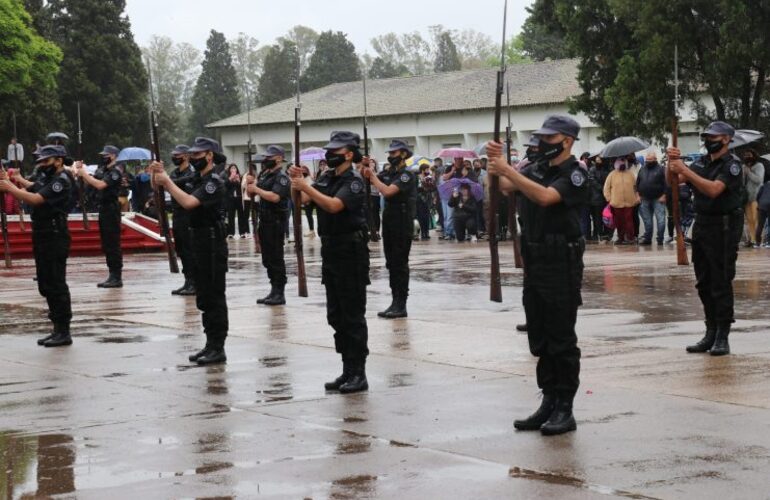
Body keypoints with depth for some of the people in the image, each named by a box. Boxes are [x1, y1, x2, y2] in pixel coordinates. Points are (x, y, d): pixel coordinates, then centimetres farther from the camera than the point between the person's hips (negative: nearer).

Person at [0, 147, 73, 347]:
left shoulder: (61, 181, -13)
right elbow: (30, 191, 12)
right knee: (45, 285, 12)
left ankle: (64, 332, -5)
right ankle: (58, 328, 19)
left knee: (56, 285, -8)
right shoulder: (45, 179, 17)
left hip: (55, 239, -10)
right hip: (42, 238, 10)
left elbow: (36, 199, -23)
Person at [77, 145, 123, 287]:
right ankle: (112, 276, 17)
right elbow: (89, 182, 15)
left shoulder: (115, 172, -13)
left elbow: (100, 185, -23)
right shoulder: (102, 170, 13)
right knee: (106, 244, 11)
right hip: (103, 209, 9)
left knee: (113, 244, -8)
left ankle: (117, 278, -7)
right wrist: (82, 171, 2)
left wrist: (84, 174, -16)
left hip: (111, 210, -9)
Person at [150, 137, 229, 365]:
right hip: (200, 244, 9)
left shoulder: (214, 182, -15)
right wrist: (159, 176, 0)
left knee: (215, 297, -6)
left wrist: (166, 180, -19)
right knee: (204, 297, 12)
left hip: (213, 245, -9)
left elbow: (188, 202, -27)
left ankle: (218, 348, -3)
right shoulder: (199, 180, 13)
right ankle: (211, 344, 18)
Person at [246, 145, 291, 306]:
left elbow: (275, 197, -27)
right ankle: (274, 291, 18)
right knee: (267, 258, 11)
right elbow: (251, 193, 20)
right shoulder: (264, 175, 14)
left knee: (276, 258, -6)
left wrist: (256, 189, -19)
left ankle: (280, 294, -3)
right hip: (265, 221, 9)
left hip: (276, 222, -9)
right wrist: (250, 184, 0)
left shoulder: (281, 177, -12)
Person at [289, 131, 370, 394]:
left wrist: (306, 187, -29)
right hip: (330, 251, 8)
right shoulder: (326, 178, 11)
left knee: (353, 316, -5)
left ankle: (359, 374, -2)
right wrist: (297, 183, -13)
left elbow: (334, 205, -26)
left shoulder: (354, 181, -12)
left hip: (351, 253, -8)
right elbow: (302, 199, 5)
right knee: (335, 315, 11)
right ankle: (348, 371, 18)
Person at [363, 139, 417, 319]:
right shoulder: (388, 173, 12)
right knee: (391, 263, 9)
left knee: (400, 264, -6)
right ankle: (395, 302, 14)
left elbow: (387, 191, -24)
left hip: (403, 225, -8)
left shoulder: (407, 176, -12)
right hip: (389, 222, 8)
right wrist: (363, 168, -8)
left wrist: (372, 176, -14)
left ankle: (401, 305, -4)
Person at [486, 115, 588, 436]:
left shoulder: (575, 175, -10)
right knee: (539, 338, 10)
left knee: (562, 339, -3)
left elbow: (545, 196, -26)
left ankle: (565, 409, 2)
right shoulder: (536, 169, 11)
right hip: (534, 263, 7)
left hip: (562, 266, -7)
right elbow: (501, 187, 6)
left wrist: (507, 169, -26)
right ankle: (549, 403, 18)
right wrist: (495, 165, -12)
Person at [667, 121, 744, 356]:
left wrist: (685, 170, -28)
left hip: (723, 229, -8)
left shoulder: (732, 165, -10)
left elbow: (713, 189, -25)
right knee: (704, 283, 10)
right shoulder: (702, 162, 12)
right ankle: (711, 333, 18)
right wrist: (672, 163, -12)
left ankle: (723, 337, -3)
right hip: (701, 226, 8)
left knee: (721, 284, -6)